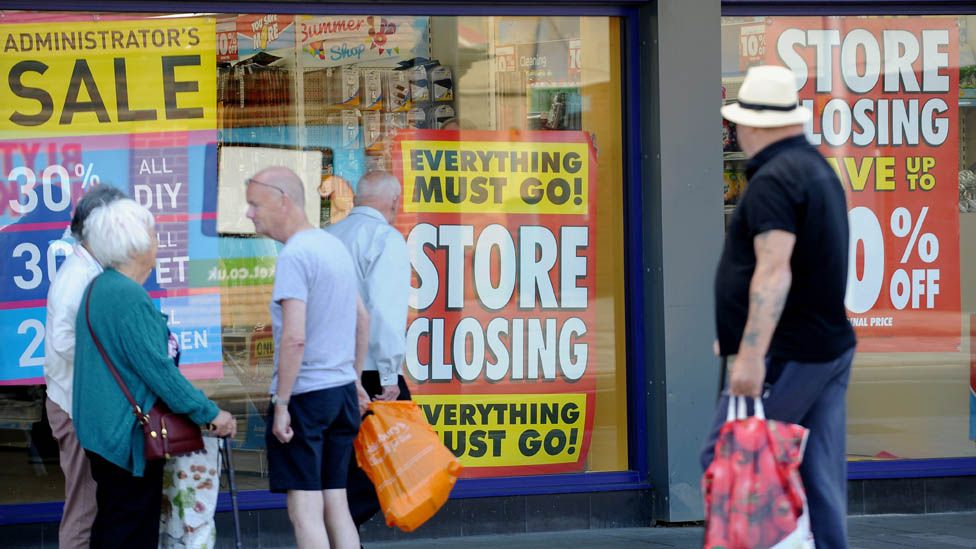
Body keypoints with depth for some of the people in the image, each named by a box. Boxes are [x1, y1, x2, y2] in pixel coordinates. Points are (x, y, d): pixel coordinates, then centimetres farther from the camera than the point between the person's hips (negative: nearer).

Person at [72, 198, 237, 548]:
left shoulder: (98, 289, 12)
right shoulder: (129, 297, -20)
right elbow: (157, 369, -23)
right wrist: (210, 414, -17)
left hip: (105, 432, 10)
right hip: (129, 435, -10)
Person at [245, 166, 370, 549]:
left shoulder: (295, 255, -15)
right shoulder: (335, 246, 12)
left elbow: (294, 338, -22)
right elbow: (361, 318, 22)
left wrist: (281, 403, -17)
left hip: (305, 393, -8)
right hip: (342, 392, 8)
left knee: (305, 510, -5)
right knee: (336, 505, 11)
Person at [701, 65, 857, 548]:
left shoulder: (773, 179, -14)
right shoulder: (817, 168, 18)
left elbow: (774, 272, -25)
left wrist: (751, 355, -29)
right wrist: (741, 337, 34)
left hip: (788, 356, -10)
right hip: (829, 346, 10)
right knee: (821, 477, 7)